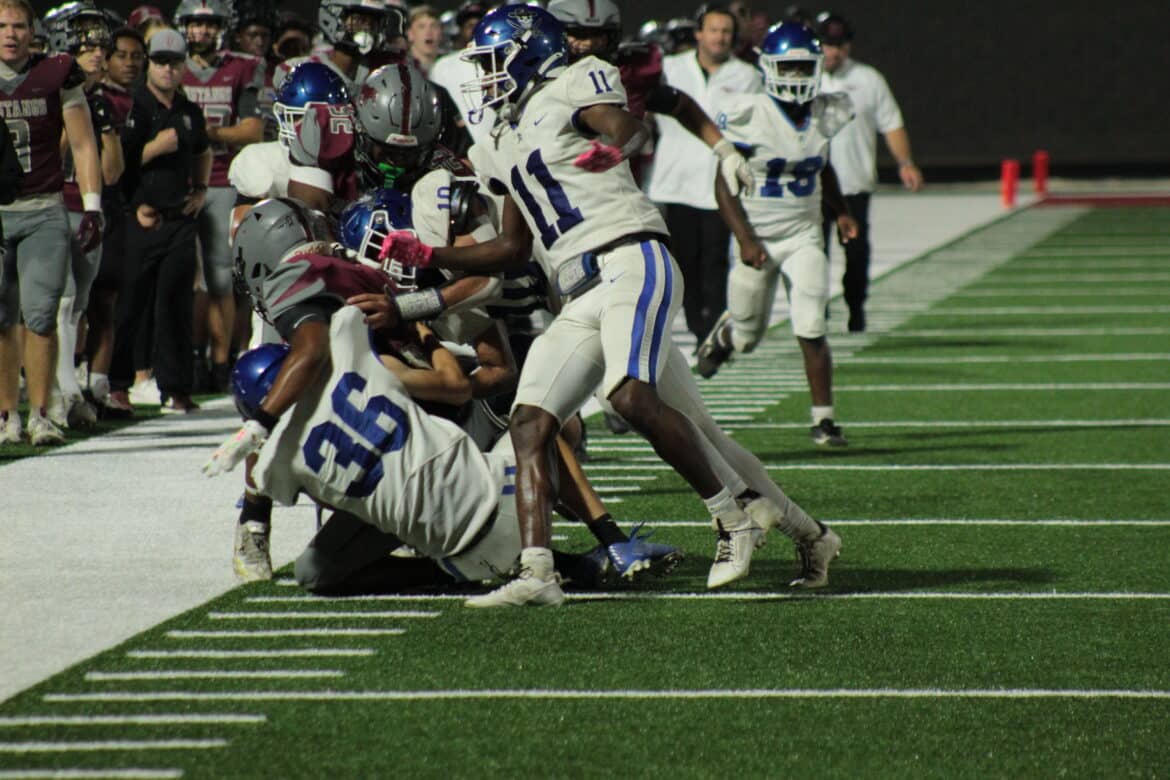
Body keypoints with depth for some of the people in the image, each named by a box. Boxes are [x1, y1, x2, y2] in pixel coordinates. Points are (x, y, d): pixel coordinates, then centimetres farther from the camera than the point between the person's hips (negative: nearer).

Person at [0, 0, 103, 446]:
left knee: (40, 316, -10)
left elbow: (82, 144, 7)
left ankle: (39, 416, -2)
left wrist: (92, 207, 1)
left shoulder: (57, 75, 2)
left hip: (44, 213, -1)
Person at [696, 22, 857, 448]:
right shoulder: (750, 115, -17)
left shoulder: (824, 115, -1)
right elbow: (724, 184, -12)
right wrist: (744, 238, -19)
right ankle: (723, 334, 49)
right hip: (756, 237, -2)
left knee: (812, 329, -11)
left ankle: (823, 419, -2)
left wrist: (840, 211, 4)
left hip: (803, 236, 2)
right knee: (748, 336, 12)